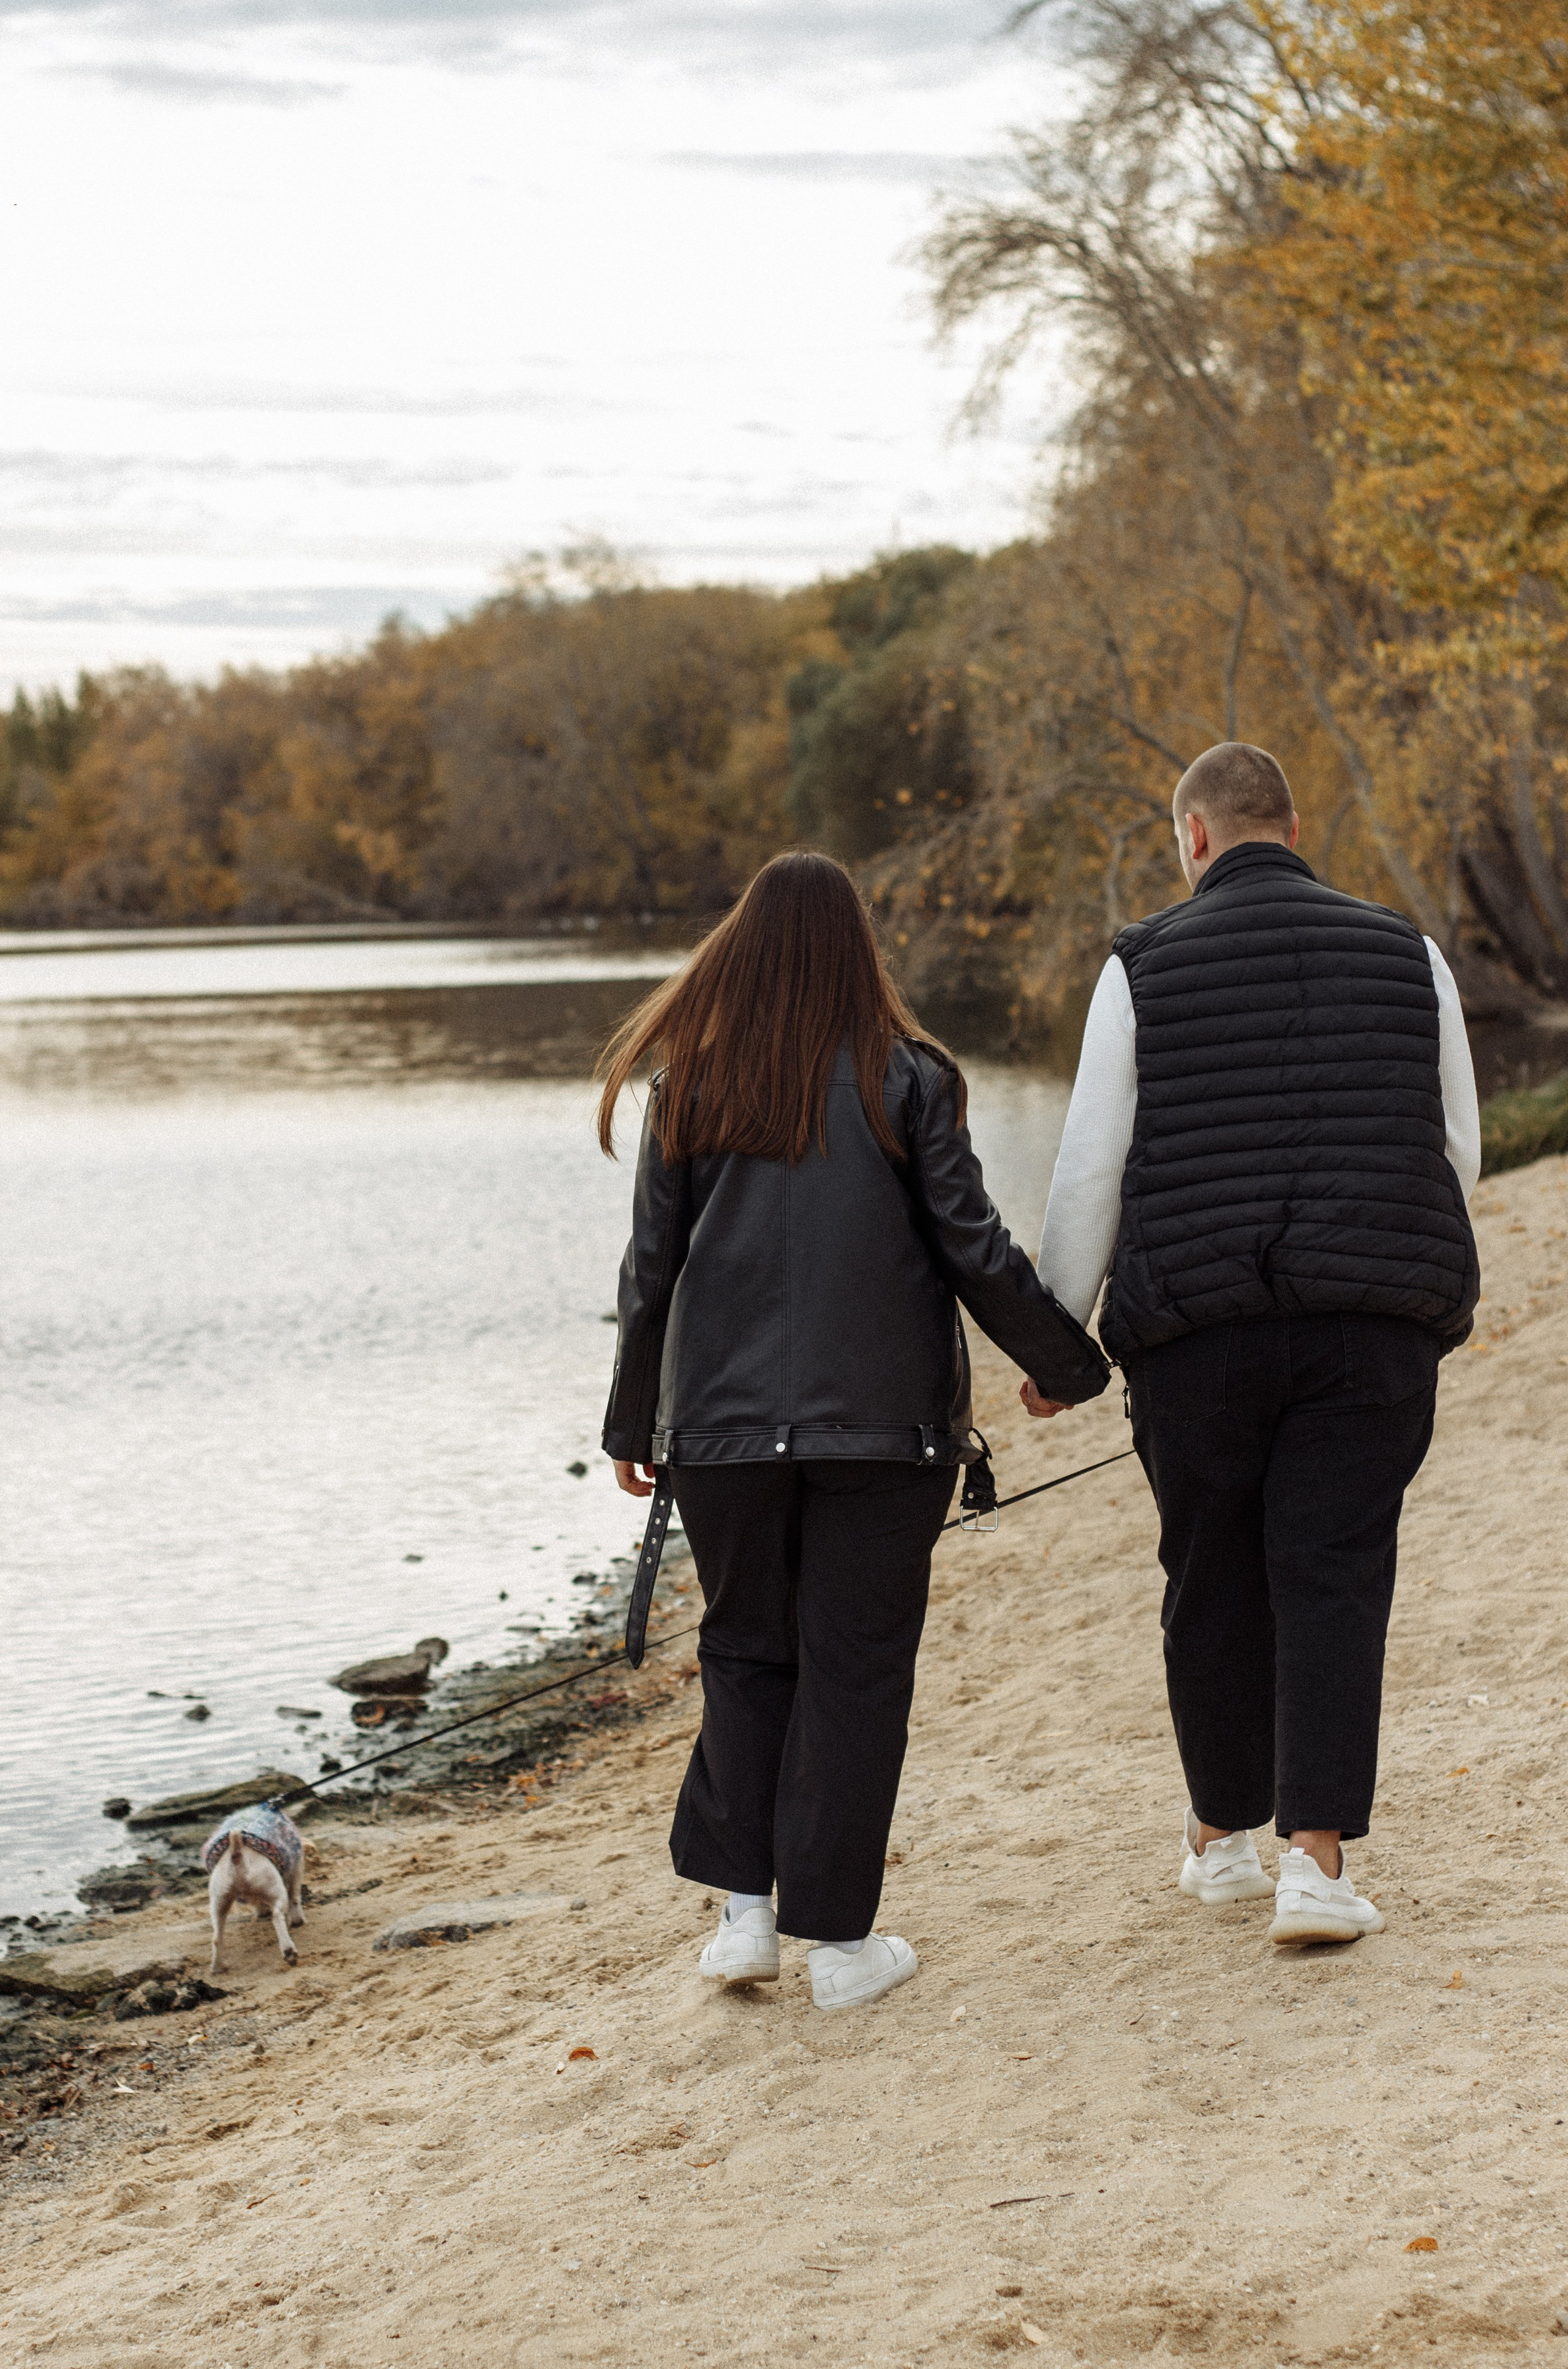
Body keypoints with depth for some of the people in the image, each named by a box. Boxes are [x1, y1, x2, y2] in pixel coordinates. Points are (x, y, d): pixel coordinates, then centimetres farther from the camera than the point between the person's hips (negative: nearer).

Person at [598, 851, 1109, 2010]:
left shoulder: (693, 1086, 2)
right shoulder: (906, 1079, -3)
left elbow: (654, 1267, 4)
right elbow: (976, 1250, -4)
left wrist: (635, 1425, 14)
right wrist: (1067, 1364, 9)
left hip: (724, 1425, 2)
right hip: (882, 1424, -2)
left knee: (746, 1656, 16)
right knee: (854, 1671, 4)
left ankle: (746, 1909, 9)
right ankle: (839, 1938, 7)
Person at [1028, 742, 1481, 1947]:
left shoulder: (1145, 968, 1)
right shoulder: (1407, 956, 7)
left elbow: (1090, 1171, -1)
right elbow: (1456, 1154, 11)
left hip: (1201, 1331, -1)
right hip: (1373, 1334, 1)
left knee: (1214, 1580, 13)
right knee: (1333, 1585, 0)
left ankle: (1223, 1834, 27)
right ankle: (1316, 1859, -10)